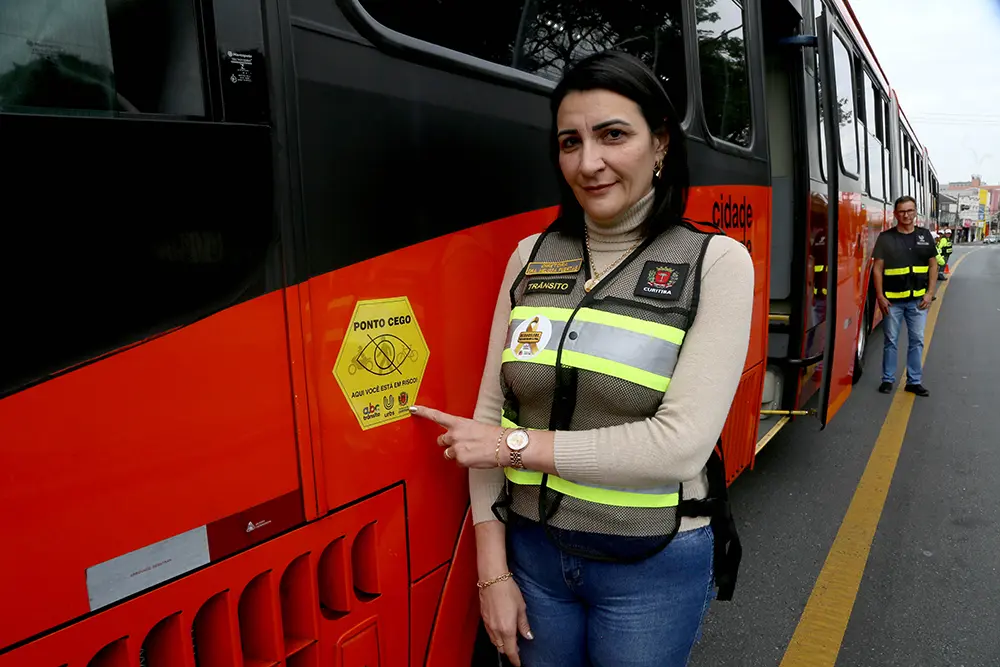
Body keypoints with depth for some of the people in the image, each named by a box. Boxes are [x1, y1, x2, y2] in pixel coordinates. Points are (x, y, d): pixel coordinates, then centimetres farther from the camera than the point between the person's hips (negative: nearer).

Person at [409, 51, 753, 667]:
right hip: (532, 552, 3)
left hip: (653, 567, -2)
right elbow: (491, 410, -1)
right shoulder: (531, 257, 0)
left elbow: (681, 444, -19)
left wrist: (518, 445, -16)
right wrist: (493, 570, -2)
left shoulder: (716, 262, -10)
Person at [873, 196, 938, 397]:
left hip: (918, 299, 2)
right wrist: (880, 296, -8)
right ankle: (888, 379, 16)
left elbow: (933, 265, 8)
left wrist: (930, 293, -1)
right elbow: (878, 268, -3)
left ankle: (914, 381, 17)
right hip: (892, 300, -2)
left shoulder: (925, 235, 6)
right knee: (891, 340, 6)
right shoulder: (886, 237, -2)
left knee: (917, 340, 7)